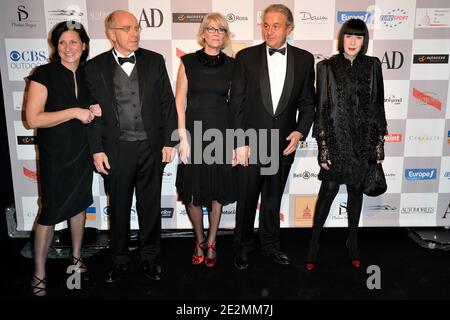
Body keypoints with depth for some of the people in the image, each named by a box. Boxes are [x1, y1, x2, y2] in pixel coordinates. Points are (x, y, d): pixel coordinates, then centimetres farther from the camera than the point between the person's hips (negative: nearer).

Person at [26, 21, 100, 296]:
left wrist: (95, 111, -5)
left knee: (79, 204, 16)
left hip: (82, 153, 5)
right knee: (51, 212, 3)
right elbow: (33, 119, -19)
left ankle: (76, 258, 35)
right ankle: (39, 274, 19)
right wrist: (74, 112, -22)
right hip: (55, 156, -5)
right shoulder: (44, 74, -12)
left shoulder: (88, 75, 3)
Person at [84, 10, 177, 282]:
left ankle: (150, 257, 30)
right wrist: (97, 150, -4)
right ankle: (119, 260, 31)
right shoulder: (95, 67, 0)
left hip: (151, 147, 1)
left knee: (151, 206, 12)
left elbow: (168, 103, 2)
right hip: (116, 150, 0)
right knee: (118, 207, 13)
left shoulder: (155, 61, 2)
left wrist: (169, 142, -2)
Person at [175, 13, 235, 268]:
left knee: (218, 189, 8)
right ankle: (200, 240, 28)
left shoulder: (231, 65, 5)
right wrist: (183, 138, -9)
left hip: (222, 132, 1)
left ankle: (211, 243, 26)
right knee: (193, 192, 4)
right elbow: (179, 102, -2)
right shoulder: (188, 62, 0)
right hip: (194, 132, -1)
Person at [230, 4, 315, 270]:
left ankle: (270, 245, 35)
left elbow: (307, 102, 6)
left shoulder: (304, 59, 1)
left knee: (274, 198, 17)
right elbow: (236, 103, -6)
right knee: (247, 199, 10)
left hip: (285, 143, 2)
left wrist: (300, 131, -9)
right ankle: (243, 247, 30)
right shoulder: (246, 57, -5)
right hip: (251, 142, -1)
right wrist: (240, 142, -10)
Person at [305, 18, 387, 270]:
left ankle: (353, 242, 27)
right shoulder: (327, 67, -2)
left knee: (356, 189, 12)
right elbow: (321, 107, -3)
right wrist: (322, 145, -8)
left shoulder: (372, 65, 4)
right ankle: (314, 244, 12)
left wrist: (380, 141, 4)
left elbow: (378, 104, 7)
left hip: (364, 139, 3)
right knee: (329, 190, -1)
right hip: (336, 138, -2)